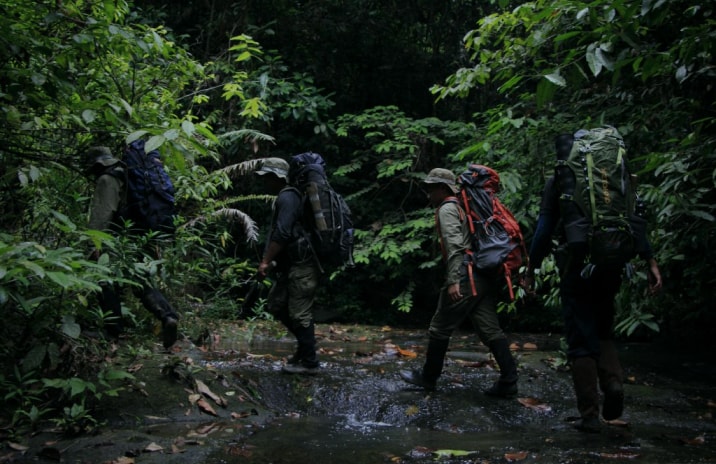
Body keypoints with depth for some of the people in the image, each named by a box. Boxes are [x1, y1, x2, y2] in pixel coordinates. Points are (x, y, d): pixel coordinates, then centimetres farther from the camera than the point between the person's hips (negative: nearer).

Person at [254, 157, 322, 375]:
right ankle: (305, 345, 23)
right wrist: (271, 261, 23)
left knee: (300, 314, -5)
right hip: (292, 265, 11)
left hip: (302, 266, -11)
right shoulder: (284, 197, 18)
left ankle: (309, 362, 6)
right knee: (275, 304, 15)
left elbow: (282, 234, -24)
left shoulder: (287, 197, -14)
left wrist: (265, 261, -20)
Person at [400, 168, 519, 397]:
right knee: (490, 329, 6)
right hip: (486, 275, 9)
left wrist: (453, 281, -23)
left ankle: (428, 377, 15)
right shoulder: (463, 207, 25)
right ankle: (508, 382, 3)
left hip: (467, 275, -9)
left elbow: (454, 245, -17)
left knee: (440, 328, 3)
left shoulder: (447, 209, -3)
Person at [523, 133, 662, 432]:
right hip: (609, 268, 3)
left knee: (582, 342, 4)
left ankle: (589, 415, 4)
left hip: (575, 268, -3)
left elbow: (544, 229, -5)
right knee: (603, 332, 21)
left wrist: (530, 270, 1)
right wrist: (650, 261, 1)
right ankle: (613, 382, -4)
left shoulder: (557, 182, -1)